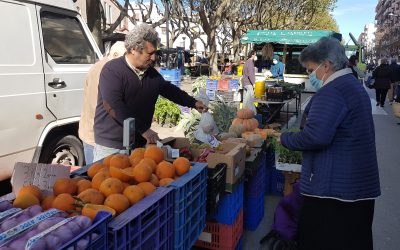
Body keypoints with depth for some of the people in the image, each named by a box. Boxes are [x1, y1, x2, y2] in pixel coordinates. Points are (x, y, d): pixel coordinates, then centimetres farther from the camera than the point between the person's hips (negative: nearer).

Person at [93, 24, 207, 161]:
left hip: (139, 143, 6)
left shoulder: (151, 73, 8)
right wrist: (143, 129, -24)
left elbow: (169, 89, 25)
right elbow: (113, 107, -23)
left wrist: (193, 103, 17)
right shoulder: (112, 70, -14)